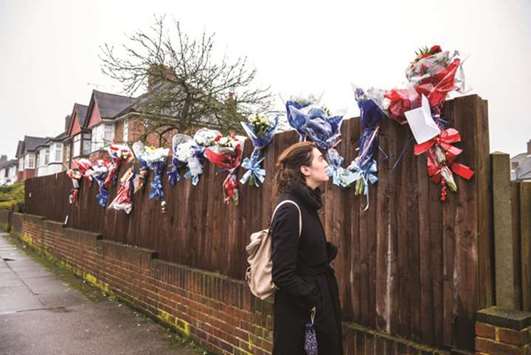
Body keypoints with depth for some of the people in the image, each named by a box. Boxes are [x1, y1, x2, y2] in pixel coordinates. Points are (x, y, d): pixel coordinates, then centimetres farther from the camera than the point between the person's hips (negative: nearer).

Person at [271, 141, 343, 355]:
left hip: (316, 300, 9)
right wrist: (316, 302, -19)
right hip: (298, 310, -9)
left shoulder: (306, 203, 7)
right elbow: (283, 274, -23)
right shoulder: (290, 209, -21)